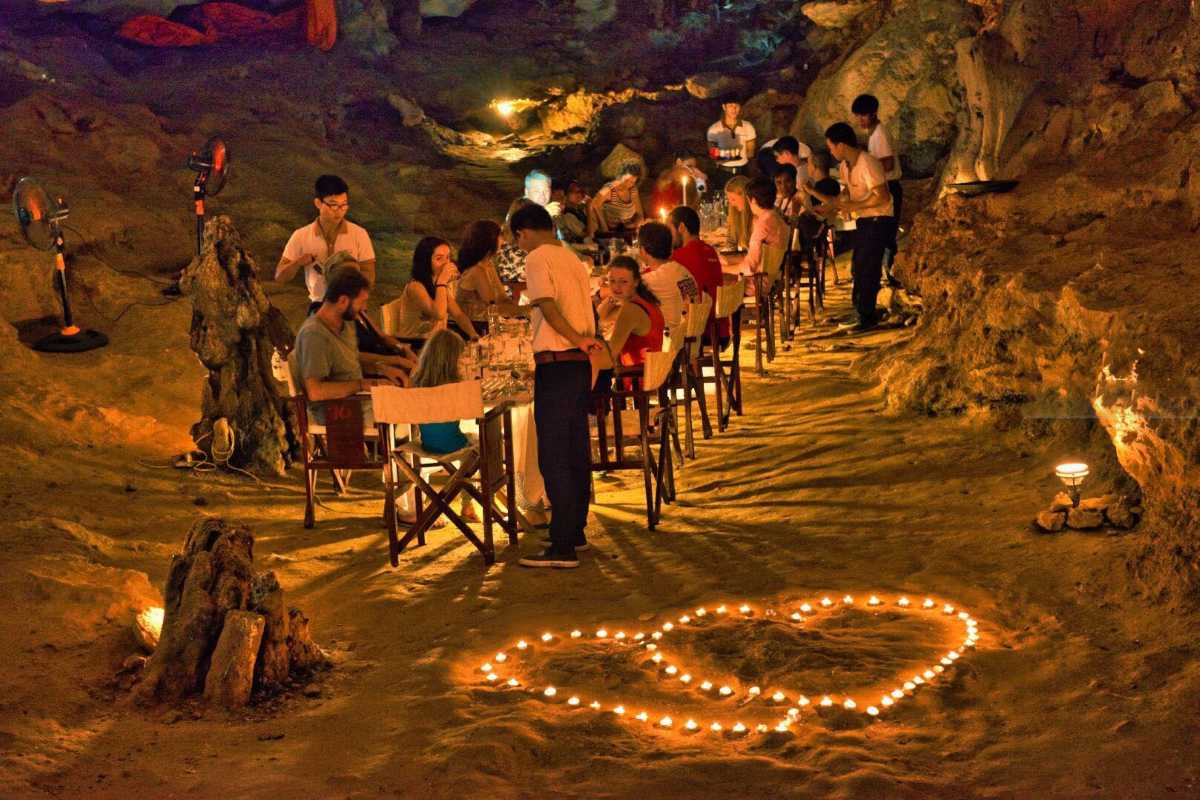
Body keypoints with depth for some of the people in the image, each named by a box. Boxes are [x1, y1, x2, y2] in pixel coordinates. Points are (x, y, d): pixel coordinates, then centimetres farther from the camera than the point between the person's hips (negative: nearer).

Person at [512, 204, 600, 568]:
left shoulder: (537, 258, -7)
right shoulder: (573, 259, 18)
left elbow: (547, 305, -21)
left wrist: (575, 339, -22)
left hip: (556, 363, -9)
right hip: (581, 363, 9)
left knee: (554, 457, -8)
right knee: (577, 452, 15)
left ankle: (563, 546, -9)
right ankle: (576, 531, 25)